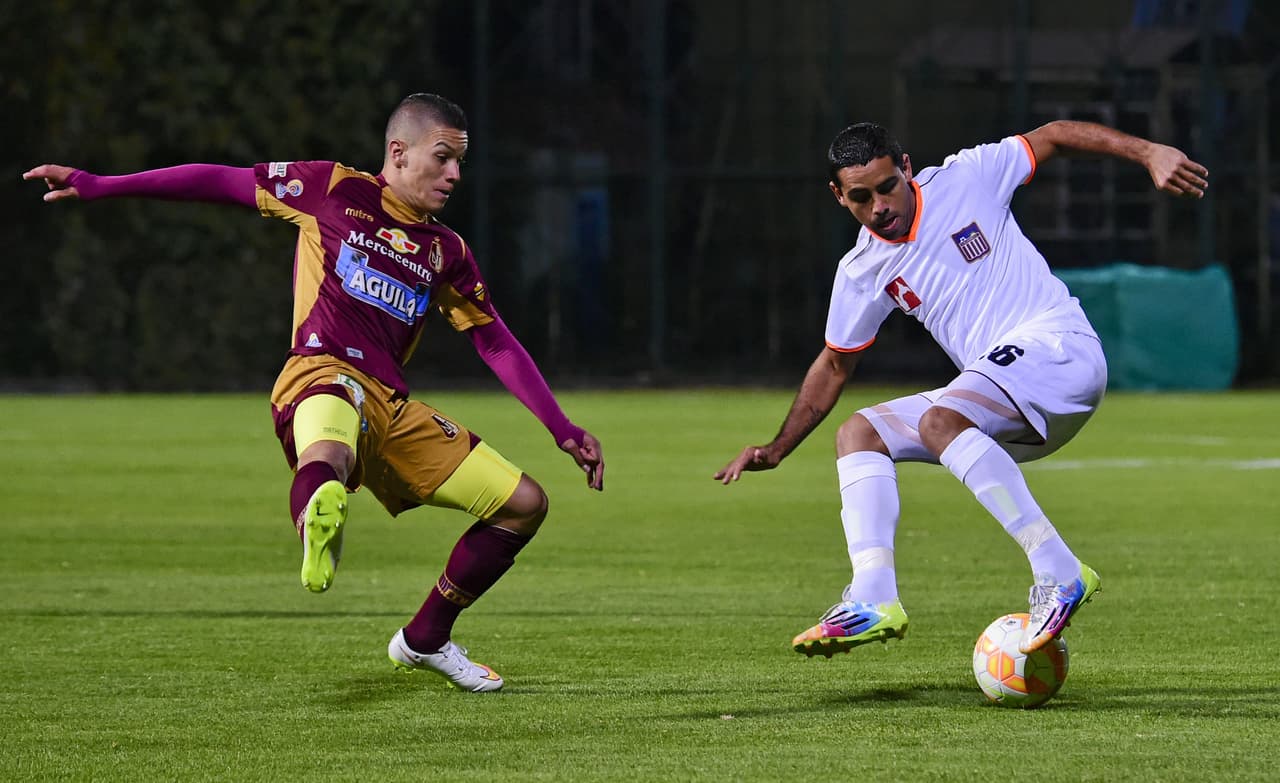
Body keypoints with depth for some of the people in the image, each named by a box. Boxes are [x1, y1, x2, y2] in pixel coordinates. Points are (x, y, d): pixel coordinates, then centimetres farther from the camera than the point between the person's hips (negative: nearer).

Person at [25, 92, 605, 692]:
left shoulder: (445, 251, 23)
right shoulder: (335, 191, 11)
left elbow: (497, 343, 26)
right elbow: (222, 182, 14)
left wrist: (563, 430, 19)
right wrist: (96, 186, 12)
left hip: (392, 407, 6)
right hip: (324, 374, -6)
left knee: (524, 504, 4)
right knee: (327, 461, -43)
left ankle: (425, 640, 20)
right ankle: (320, 529, -81)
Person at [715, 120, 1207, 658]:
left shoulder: (964, 179, -2)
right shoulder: (862, 272, 12)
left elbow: (1054, 137, 4)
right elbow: (833, 367, 24)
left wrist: (1149, 153, -7)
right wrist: (777, 449, 17)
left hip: (1056, 344, -7)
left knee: (940, 421, -31)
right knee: (859, 433, -1)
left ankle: (1059, 575, -36)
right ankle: (873, 601, -17)